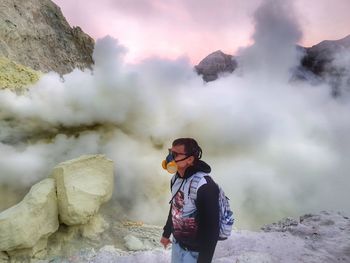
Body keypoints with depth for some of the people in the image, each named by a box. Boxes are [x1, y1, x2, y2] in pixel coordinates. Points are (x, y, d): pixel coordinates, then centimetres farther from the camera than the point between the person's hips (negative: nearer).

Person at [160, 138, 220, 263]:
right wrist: (166, 233, 20)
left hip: (195, 251, -7)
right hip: (177, 243, 7)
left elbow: (211, 228, -26)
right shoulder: (176, 178, -3)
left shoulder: (204, 186, -29)